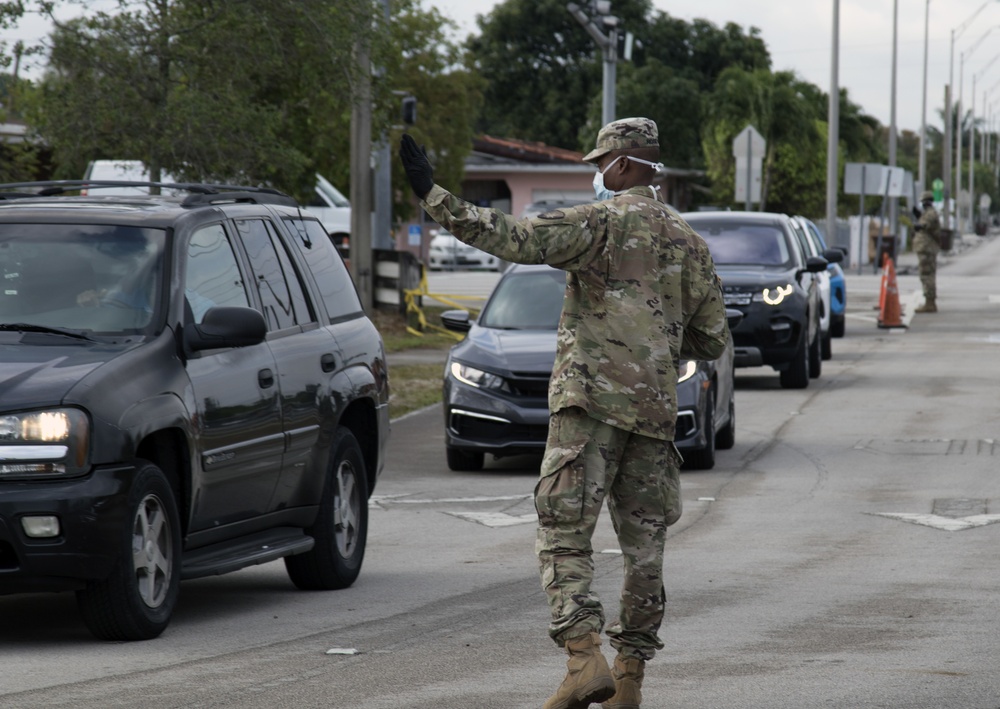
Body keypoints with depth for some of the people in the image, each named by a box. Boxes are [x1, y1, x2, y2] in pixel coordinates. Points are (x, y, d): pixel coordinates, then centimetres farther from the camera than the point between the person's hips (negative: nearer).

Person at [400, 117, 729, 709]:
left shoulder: (601, 222, -5)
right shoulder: (689, 242, 14)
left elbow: (514, 239, -16)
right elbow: (713, 338, 16)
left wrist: (433, 195, -15)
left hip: (592, 399, -6)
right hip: (656, 408, 6)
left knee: (565, 533, -7)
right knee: (644, 543, 11)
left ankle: (586, 658, -23)